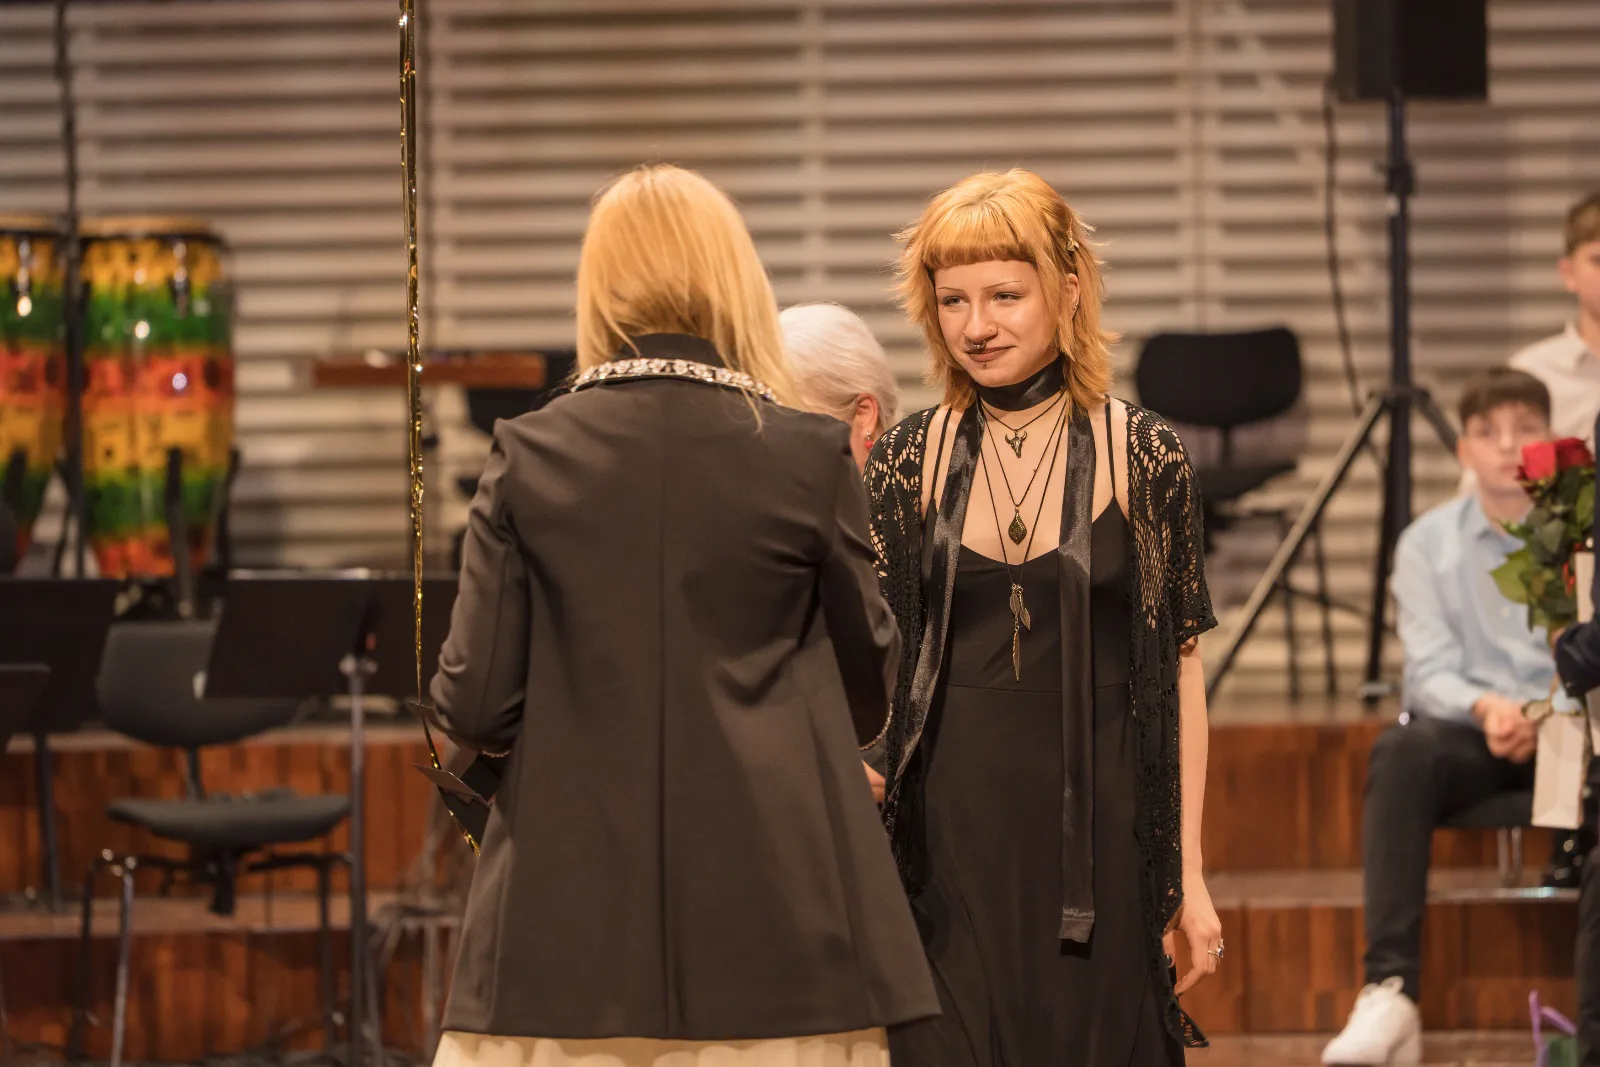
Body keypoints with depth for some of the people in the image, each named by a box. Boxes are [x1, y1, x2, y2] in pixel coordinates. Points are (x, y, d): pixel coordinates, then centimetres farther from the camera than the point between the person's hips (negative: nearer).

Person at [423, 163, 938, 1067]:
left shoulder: (530, 456, -1)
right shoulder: (811, 457, -2)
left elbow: (475, 706, -2)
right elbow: (868, 694, 7)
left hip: (572, 917, 1)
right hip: (770, 917, -1)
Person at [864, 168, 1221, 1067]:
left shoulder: (1145, 457, -1)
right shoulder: (909, 464, 5)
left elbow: (1181, 671, 1)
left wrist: (1190, 876, -2)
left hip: (1101, 824, -1)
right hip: (951, 831, 1)